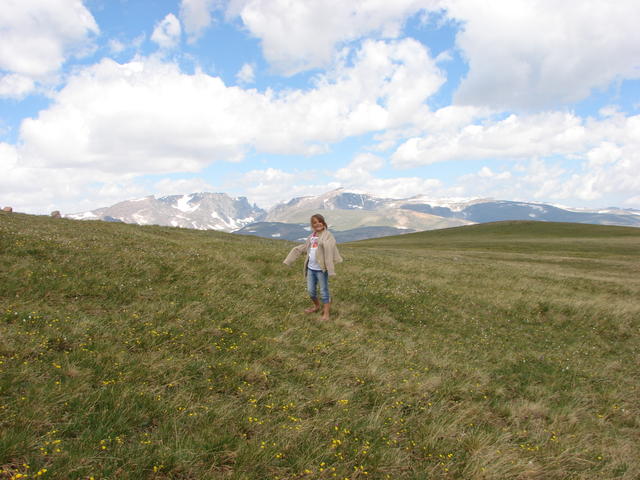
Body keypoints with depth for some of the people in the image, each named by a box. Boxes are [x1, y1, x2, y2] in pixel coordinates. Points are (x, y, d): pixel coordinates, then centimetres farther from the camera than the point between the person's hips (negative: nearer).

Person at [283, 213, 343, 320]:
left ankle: (326, 314, 11)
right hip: (310, 268, 7)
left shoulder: (327, 235, -11)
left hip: (321, 269, -7)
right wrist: (290, 259, 23)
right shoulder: (312, 236, 12)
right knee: (311, 290, 18)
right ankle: (317, 306, 41)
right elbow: (303, 248, 22)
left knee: (324, 291, 2)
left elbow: (329, 247, -27)